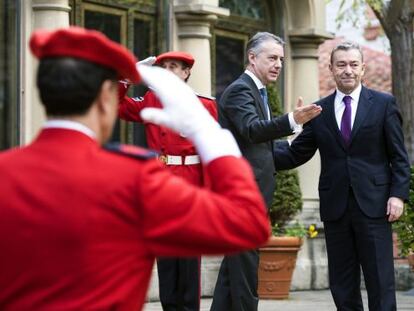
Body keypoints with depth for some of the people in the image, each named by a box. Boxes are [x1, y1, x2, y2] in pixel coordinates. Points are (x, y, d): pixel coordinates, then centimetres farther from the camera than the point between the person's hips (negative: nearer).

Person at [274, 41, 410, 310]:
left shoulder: (384, 104, 3)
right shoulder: (319, 111, 9)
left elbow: (399, 157, 2)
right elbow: (295, 154, 9)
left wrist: (398, 194, -9)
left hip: (373, 205, -3)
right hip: (335, 207, 3)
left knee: (380, 280, -4)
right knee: (342, 284, 5)